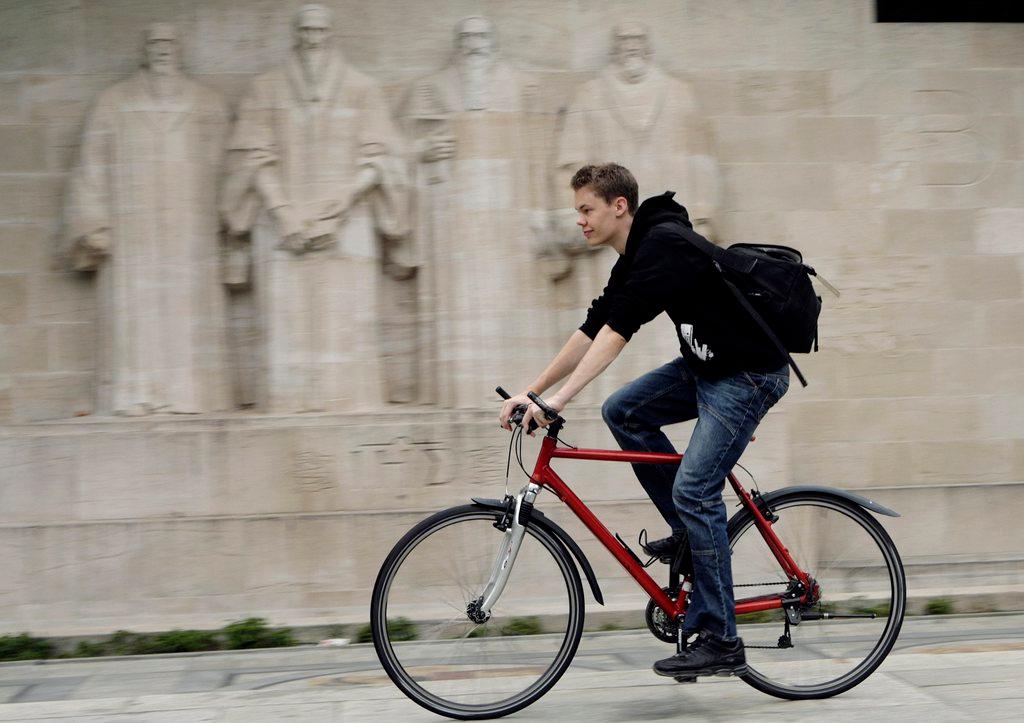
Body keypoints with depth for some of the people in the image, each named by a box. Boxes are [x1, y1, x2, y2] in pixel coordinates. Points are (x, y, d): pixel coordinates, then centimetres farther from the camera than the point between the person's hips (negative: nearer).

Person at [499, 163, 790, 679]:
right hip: (707, 366, 10)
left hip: (750, 374, -10)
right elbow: (593, 330, 11)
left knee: (693, 490, -14)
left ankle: (720, 643, -7)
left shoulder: (664, 244, -21)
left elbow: (617, 331, -29)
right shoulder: (635, 258, 10)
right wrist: (531, 391, 6)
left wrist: (557, 400, -33)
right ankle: (689, 530, 12)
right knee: (622, 411, 3)